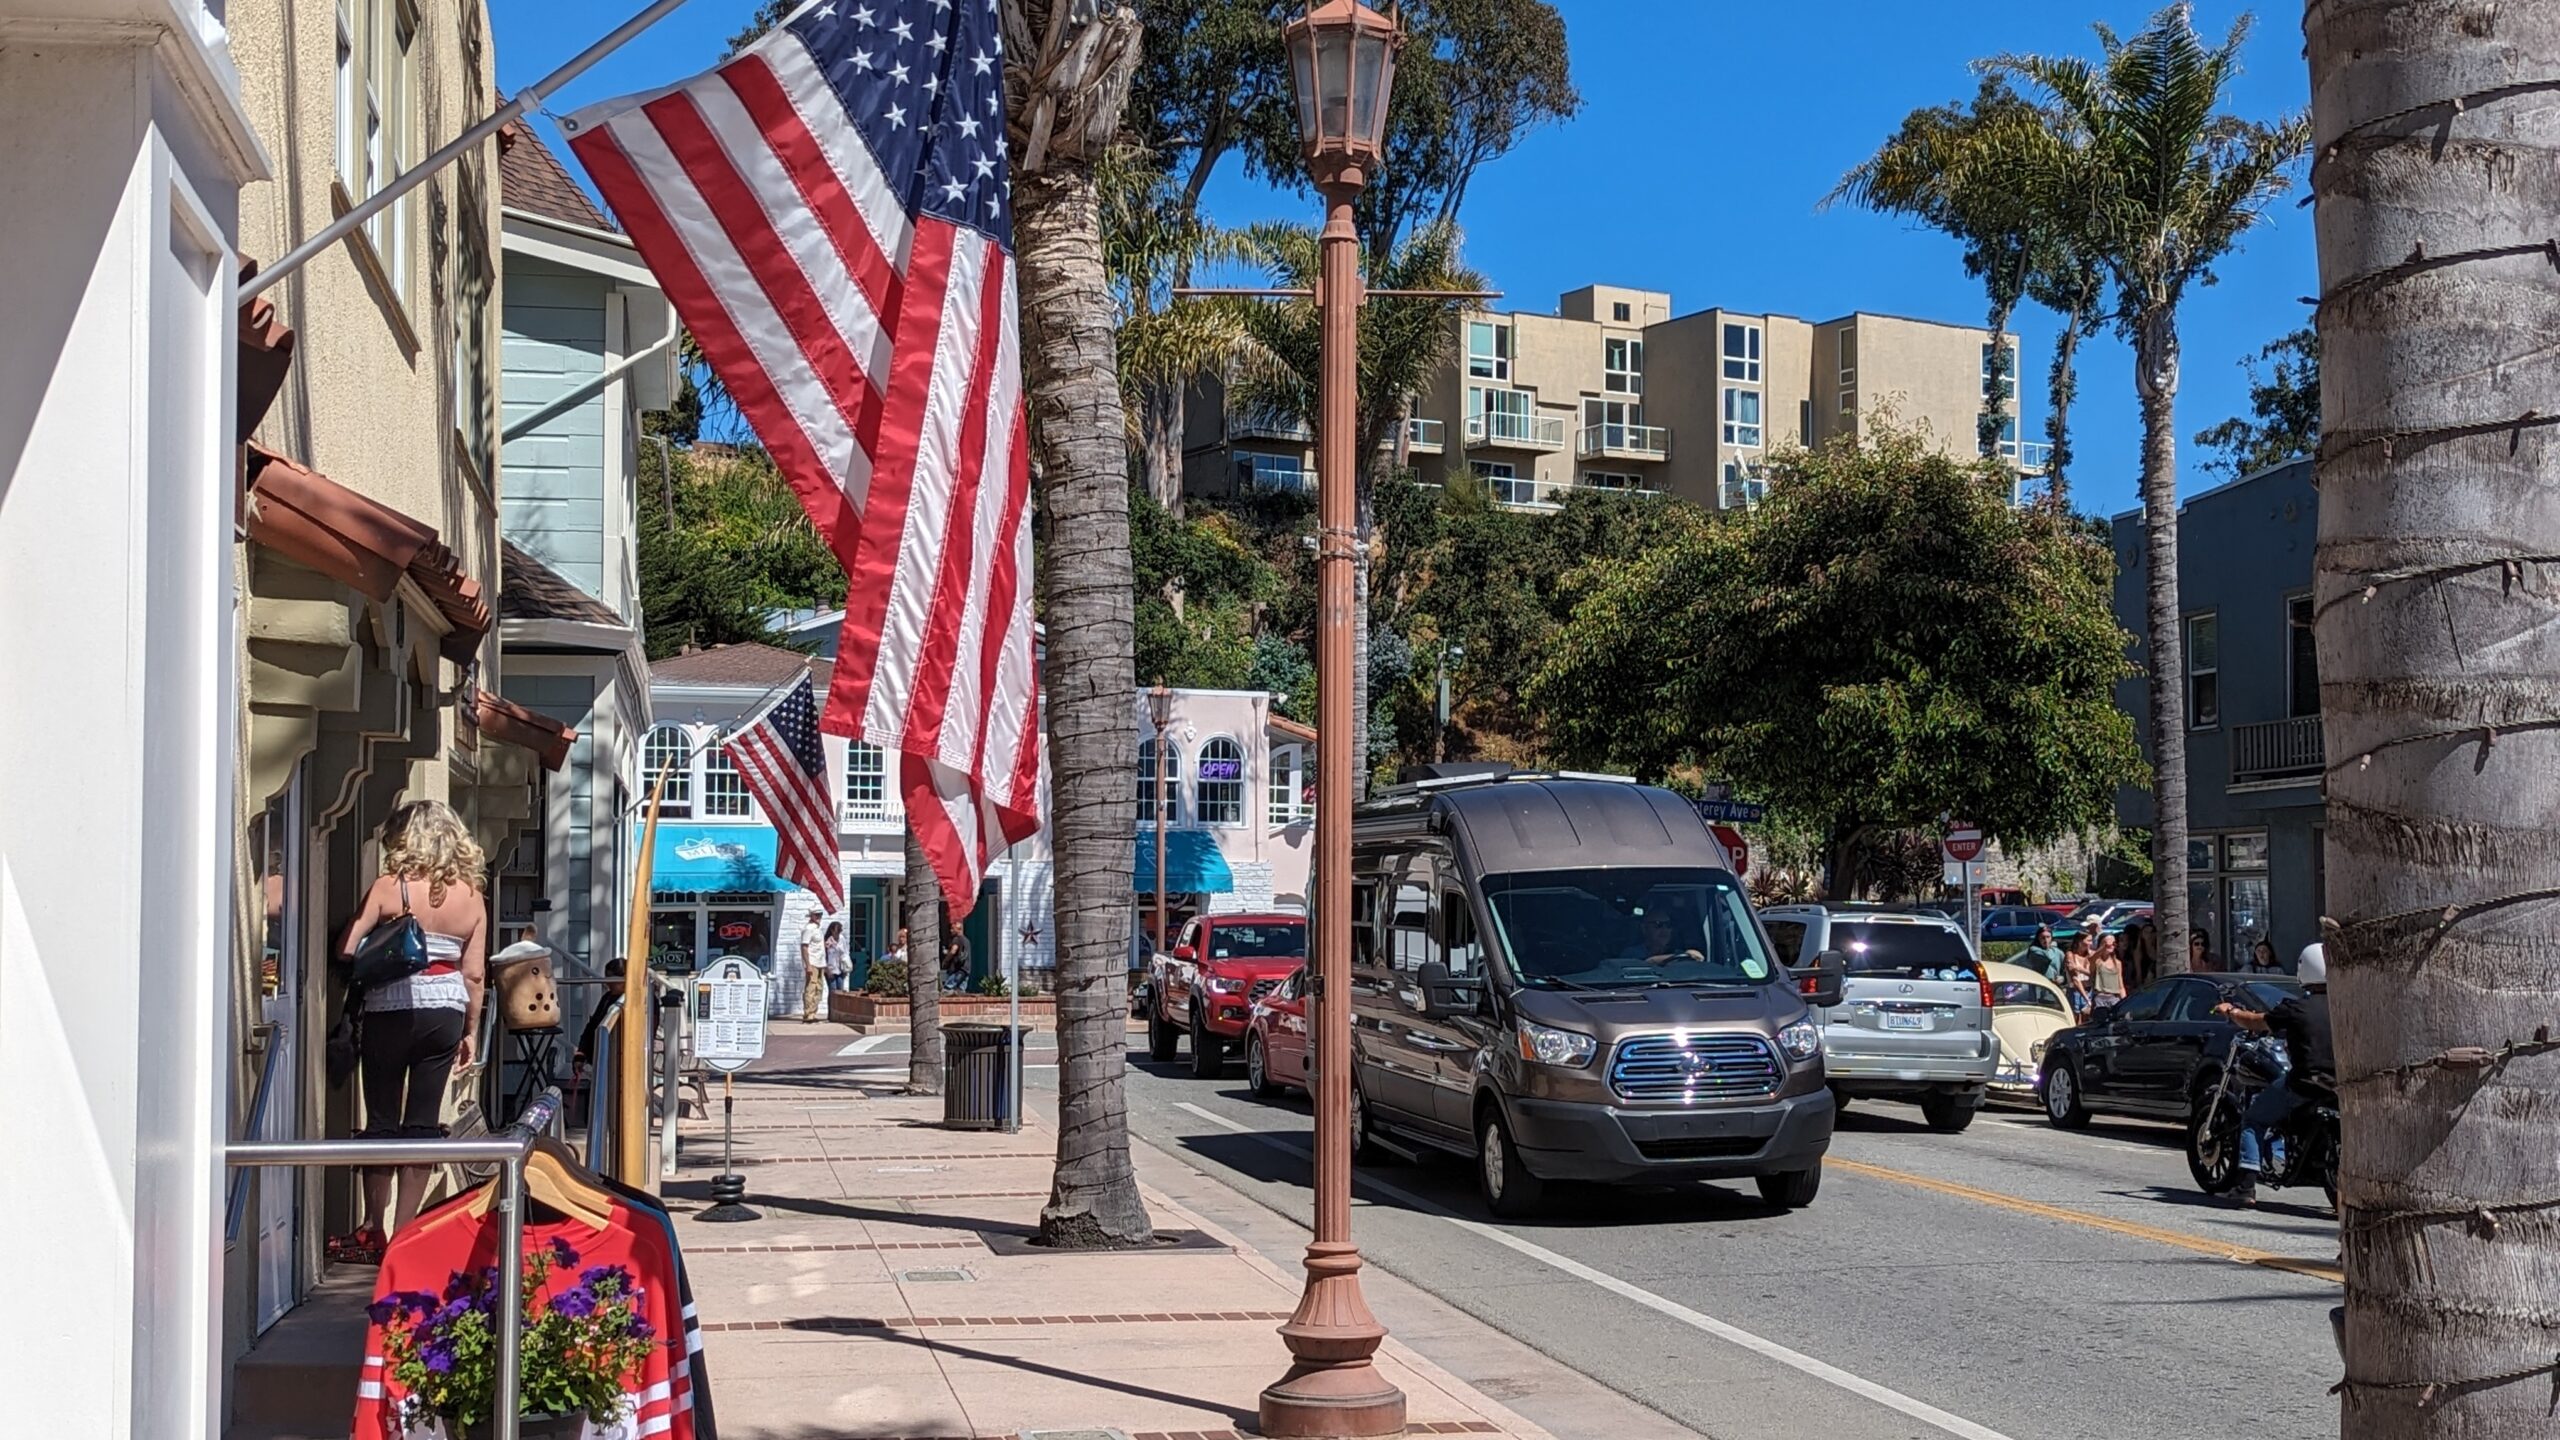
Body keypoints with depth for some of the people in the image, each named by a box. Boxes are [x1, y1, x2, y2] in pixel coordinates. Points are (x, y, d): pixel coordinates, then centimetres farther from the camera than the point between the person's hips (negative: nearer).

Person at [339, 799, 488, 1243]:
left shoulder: (389, 887, -9)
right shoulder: (471, 897, 2)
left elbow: (348, 951, -13)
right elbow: (474, 973, 4)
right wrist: (471, 1032, 12)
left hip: (391, 1012, -3)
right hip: (446, 1013, 3)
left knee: (382, 1119, 8)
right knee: (423, 1122, 7)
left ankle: (374, 1227, 14)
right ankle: (403, 1229, 10)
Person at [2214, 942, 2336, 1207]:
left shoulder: (2296, 1008, -7)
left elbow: (2255, 1022, 4)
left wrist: (2231, 1011, 25)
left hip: (2304, 1084, -4)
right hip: (2341, 1084, 4)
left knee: (2253, 1119, 12)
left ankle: (2246, 1185, 1)